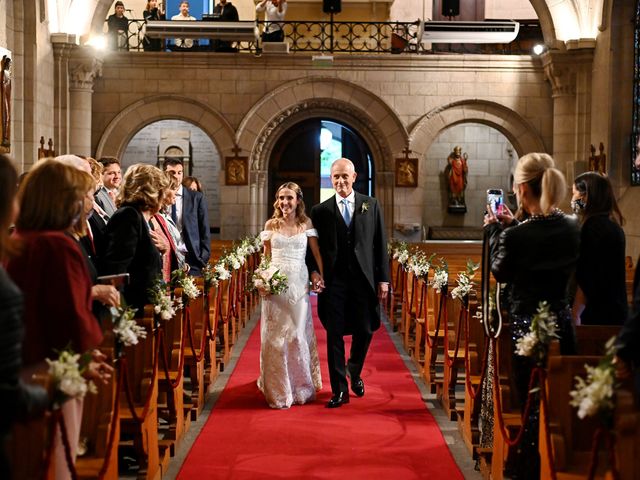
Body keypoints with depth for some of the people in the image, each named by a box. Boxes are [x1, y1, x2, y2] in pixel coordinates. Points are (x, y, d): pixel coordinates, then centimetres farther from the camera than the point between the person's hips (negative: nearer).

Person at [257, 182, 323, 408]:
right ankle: (278, 390, 15)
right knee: (275, 336, 3)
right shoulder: (271, 225, 6)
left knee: (298, 335, 1)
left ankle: (302, 387, 20)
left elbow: (316, 253, 2)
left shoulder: (306, 224, 4)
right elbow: (266, 257, 10)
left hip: (298, 284, -1)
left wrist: (322, 277, -10)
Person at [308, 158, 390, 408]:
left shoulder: (371, 205, 6)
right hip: (333, 281, -1)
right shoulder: (320, 210, 5)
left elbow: (380, 244, 5)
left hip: (364, 279, 1)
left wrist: (383, 279, 0)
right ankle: (339, 390, 10)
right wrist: (314, 271, -10)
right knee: (334, 335, 1)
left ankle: (354, 373, 35)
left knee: (364, 331, 5)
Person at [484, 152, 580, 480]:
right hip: (563, 326, 5)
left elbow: (500, 272, -2)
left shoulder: (516, 235, -20)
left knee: (532, 408, 6)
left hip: (526, 328, -5)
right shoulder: (573, 228, -3)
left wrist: (495, 231, 9)